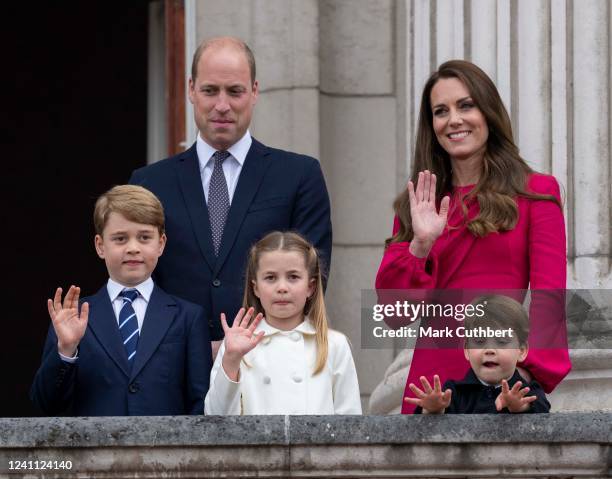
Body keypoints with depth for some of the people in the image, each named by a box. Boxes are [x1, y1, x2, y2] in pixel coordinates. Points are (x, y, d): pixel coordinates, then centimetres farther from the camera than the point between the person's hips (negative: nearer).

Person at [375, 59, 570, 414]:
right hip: (432, 378, 3)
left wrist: (527, 370, -20)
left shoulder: (535, 192, 4)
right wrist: (420, 245, -10)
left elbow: (548, 295, -6)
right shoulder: (418, 204, 14)